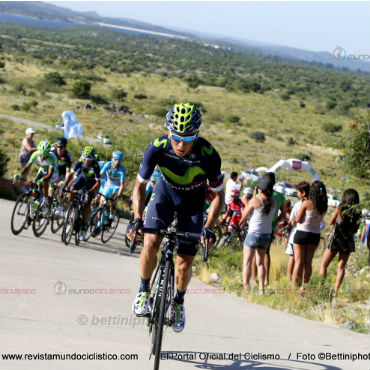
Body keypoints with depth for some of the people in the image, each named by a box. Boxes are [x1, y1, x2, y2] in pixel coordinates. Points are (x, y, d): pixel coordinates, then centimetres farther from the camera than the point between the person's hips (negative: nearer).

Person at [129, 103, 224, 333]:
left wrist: (208, 227, -33)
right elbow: (140, 186, -17)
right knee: (151, 243, -23)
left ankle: (179, 302, 25)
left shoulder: (208, 155, -33)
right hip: (165, 193, 1)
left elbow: (219, 195, -20)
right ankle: (144, 290, 1)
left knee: (185, 264, -4)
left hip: (193, 202, -1)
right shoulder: (157, 148, -30)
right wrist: (138, 219, -31)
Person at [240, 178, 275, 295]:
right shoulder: (273, 202, 0)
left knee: (247, 262, 0)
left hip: (254, 234, -5)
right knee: (260, 263, 17)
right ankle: (261, 288, 13)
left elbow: (244, 216, -3)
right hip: (267, 235, 5)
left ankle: (245, 287, -9)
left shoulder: (255, 201, -14)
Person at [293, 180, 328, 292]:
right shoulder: (323, 206, -1)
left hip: (302, 233, -4)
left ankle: (295, 286, 1)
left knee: (299, 262, 1)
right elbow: (320, 219, 9)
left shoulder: (306, 203, -15)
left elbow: (297, 219, -11)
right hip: (315, 235, 4)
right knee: (308, 262, 11)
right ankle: (304, 287, 14)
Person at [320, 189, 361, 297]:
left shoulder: (341, 208, -8)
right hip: (348, 241, 3)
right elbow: (355, 230, 6)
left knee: (324, 265, 6)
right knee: (341, 267, 8)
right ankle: (336, 291, 0)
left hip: (336, 239, -3)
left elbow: (330, 222, 2)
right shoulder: (358, 212, 0)